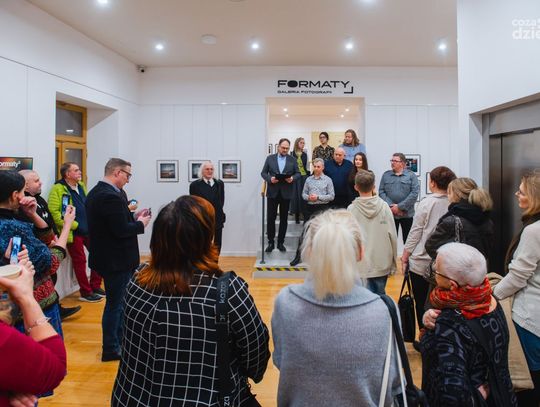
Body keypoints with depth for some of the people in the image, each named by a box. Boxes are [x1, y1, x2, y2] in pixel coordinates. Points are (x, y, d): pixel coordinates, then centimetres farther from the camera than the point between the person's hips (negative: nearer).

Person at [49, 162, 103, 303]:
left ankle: (95, 286, 26)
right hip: (73, 232, -7)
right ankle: (86, 292, 15)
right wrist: (73, 225, -18)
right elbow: (54, 212, -19)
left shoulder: (81, 186, 12)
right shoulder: (58, 189, -12)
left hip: (89, 230, 8)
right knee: (80, 261, 2)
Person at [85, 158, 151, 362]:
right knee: (115, 303, 5)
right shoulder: (110, 196, -24)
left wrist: (133, 217, 5)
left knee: (118, 301, 22)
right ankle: (111, 349, 20)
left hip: (108, 257, 10)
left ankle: (119, 340, 38)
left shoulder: (96, 192, 9)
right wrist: (141, 223, -11)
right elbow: (121, 230, -26)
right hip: (116, 259, -10)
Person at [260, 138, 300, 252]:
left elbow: (298, 173, 6)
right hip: (273, 192, -1)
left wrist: (293, 178, -16)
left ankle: (281, 242, 17)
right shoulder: (270, 158, 6)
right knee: (270, 218, 0)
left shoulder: (292, 160, 7)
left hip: (286, 193, 1)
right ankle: (271, 242, 11)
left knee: (283, 218, 7)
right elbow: (263, 172, 4)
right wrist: (270, 178, -15)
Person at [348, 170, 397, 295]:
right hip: (382, 263, 2)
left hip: (362, 264, -2)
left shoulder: (352, 209, -9)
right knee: (380, 295, 17)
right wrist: (393, 263, 9)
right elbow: (392, 235, -2)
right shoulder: (384, 206, -5)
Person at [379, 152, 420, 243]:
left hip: (407, 214, -2)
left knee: (408, 239, 6)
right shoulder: (386, 175, 8)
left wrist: (400, 206, -14)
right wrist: (391, 206, -11)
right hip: (390, 213, 2)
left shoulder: (411, 175, 0)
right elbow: (381, 192, 2)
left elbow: (415, 193, -8)